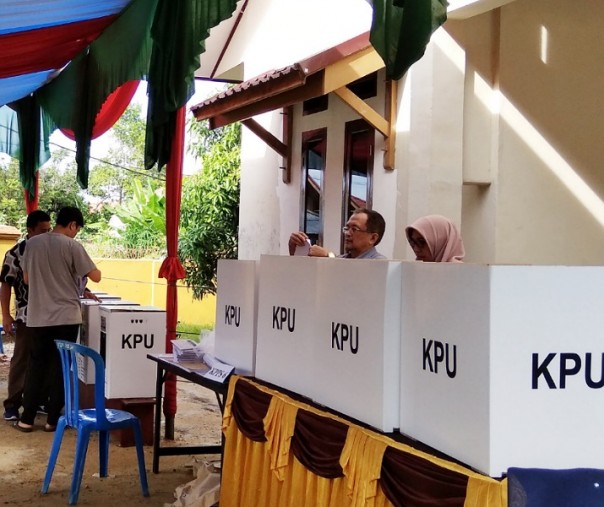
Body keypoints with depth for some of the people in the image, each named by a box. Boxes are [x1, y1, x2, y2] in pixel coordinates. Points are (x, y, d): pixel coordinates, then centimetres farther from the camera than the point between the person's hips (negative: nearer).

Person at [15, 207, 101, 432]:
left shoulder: (33, 243, 4)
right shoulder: (72, 246, -9)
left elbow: (27, 279, 12)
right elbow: (96, 276, -6)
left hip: (38, 317, 4)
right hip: (66, 316, -4)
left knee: (36, 365, 12)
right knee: (60, 367, 5)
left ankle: (26, 419, 12)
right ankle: (53, 419, 10)